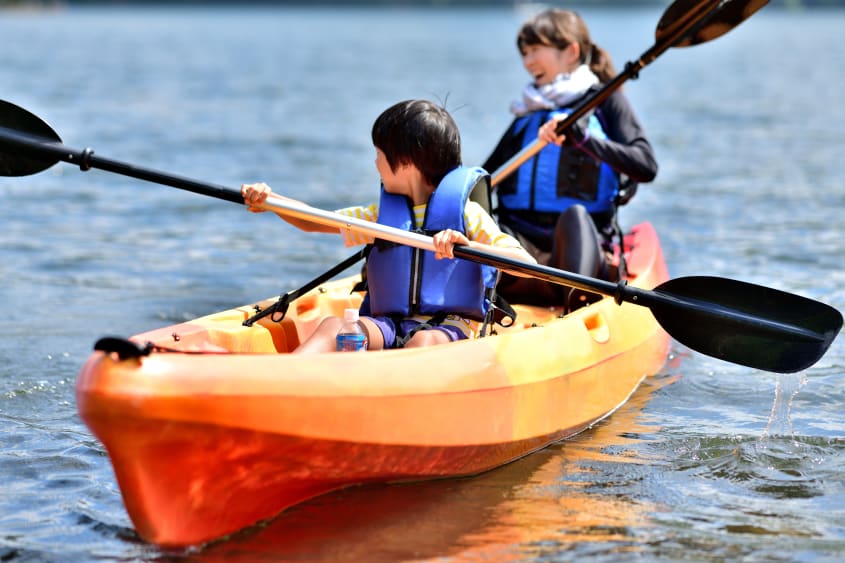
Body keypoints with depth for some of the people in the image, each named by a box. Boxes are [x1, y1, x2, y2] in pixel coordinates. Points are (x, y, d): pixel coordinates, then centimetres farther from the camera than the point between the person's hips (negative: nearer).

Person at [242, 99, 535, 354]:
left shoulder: (466, 213, 2)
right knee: (333, 325, -26)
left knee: (423, 341, -38)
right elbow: (313, 222, 23)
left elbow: (527, 264, -10)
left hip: (448, 327, -4)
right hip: (388, 324, 4)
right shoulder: (383, 215, 20)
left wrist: (467, 245, -27)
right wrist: (269, 200, 5)